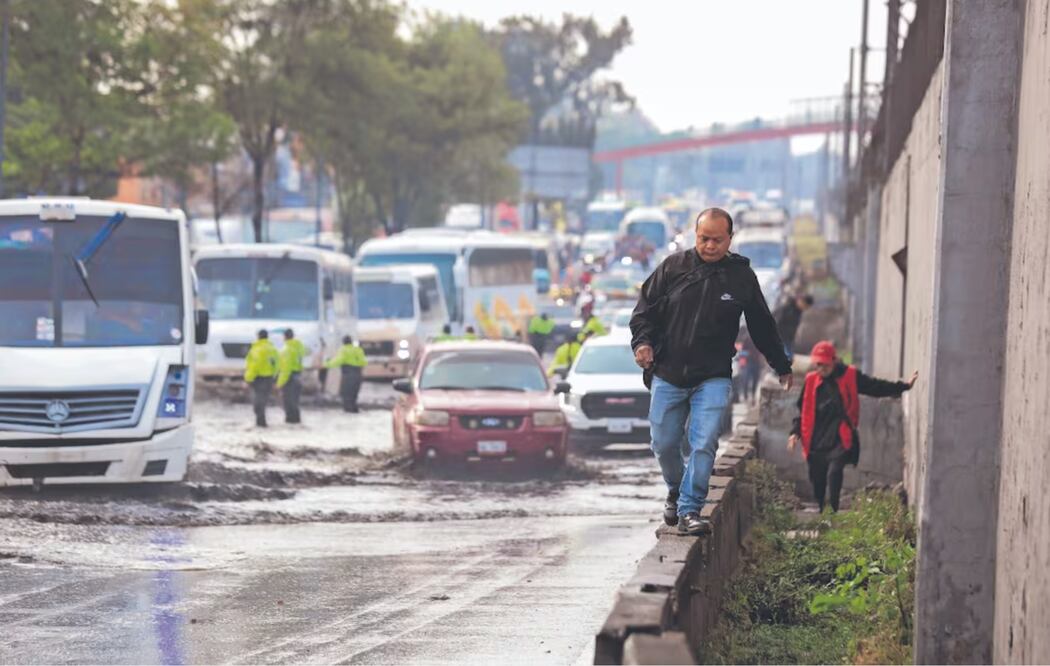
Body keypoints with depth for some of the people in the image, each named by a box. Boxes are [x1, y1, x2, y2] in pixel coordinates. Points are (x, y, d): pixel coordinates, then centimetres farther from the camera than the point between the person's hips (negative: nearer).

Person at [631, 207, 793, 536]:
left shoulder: (741, 277, 3)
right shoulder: (673, 267, 1)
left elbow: (763, 326, 14)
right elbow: (645, 308, 7)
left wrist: (782, 367, 21)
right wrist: (643, 341, -11)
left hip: (713, 378, -1)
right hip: (668, 375, 1)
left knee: (703, 444, -13)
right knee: (664, 444, 8)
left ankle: (689, 510, -9)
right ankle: (675, 491, 35)